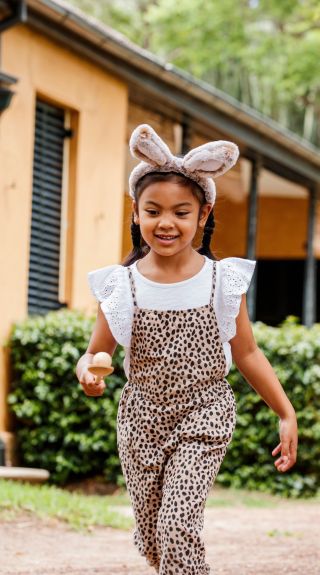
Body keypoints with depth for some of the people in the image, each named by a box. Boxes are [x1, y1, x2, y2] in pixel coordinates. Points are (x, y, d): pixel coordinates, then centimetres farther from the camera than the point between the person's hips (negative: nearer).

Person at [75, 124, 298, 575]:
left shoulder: (223, 280, -5)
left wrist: (286, 413, 1)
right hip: (142, 420, 2)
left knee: (177, 525, -20)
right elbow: (95, 353, 3)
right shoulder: (122, 285, -5)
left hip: (204, 417, -2)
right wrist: (88, 374, -21)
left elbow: (247, 354, 4)